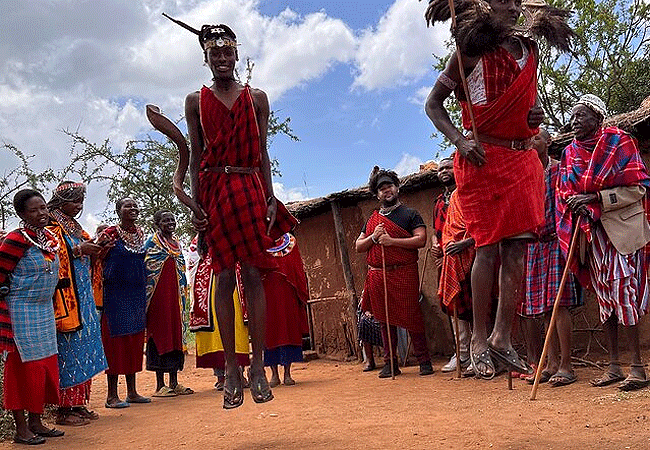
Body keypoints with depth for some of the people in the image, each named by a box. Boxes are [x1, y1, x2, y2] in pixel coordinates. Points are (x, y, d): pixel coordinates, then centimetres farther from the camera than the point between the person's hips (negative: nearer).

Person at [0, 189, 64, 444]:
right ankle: (21, 428, 9)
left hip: (45, 309, 8)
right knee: (25, 365, -2)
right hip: (21, 311, -8)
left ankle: (36, 422, 23)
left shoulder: (50, 237, 8)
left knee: (45, 364, 11)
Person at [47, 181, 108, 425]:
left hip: (83, 298, 9)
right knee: (68, 352, -7)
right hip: (64, 299, -9)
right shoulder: (51, 229, -7)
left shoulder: (75, 228, 19)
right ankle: (64, 409, -1)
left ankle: (78, 403, 16)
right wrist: (79, 250, -17)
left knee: (84, 350, 9)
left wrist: (94, 248, 10)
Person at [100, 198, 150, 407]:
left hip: (138, 294, 6)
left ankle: (132, 391, 17)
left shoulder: (141, 234, 12)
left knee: (135, 340, 9)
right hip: (116, 294, -6)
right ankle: (112, 395, 2)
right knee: (116, 341, -5)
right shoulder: (110, 234, -7)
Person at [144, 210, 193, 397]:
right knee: (160, 332, -5)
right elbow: (146, 270, -7)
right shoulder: (152, 242, -3)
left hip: (175, 294, 7)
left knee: (176, 333, 7)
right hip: (159, 294, -7)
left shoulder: (176, 243, 17)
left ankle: (174, 383, 13)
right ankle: (160, 385, 0)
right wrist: (148, 296, -14)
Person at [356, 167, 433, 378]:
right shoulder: (372, 220, 17)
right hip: (378, 276, 4)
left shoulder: (410, 214, 5)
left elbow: (421, 240, -9)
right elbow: (358, 247, 16)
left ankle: (424, 361, 6)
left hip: (404, 274, -4)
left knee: (411, 317, -5)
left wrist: (391, 240, -14)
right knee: (385, 320, 8)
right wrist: (373, 237, -4)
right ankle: (390, 363, 16)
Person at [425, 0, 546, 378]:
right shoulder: (473, 50, -1)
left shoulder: (530, 50, 15)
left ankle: (502, 337, 6)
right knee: (489, 246, -7)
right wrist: (459, 140, -16)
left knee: (518, 246, -1)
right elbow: (434, 103, 0)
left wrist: (536, 113, 5)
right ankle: (479, 339, 4)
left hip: (523, 157, 6)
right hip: (483, 158, -5)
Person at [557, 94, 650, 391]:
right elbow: (566, 195, 17)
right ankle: (614, 367, 14)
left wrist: (595, 198, -18)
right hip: (591, 233, 5)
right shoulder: (570, 153, 11)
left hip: (622, 230, -5)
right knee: (604, 297, 7)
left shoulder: (618, 142, -5)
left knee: (623, 292, -10)